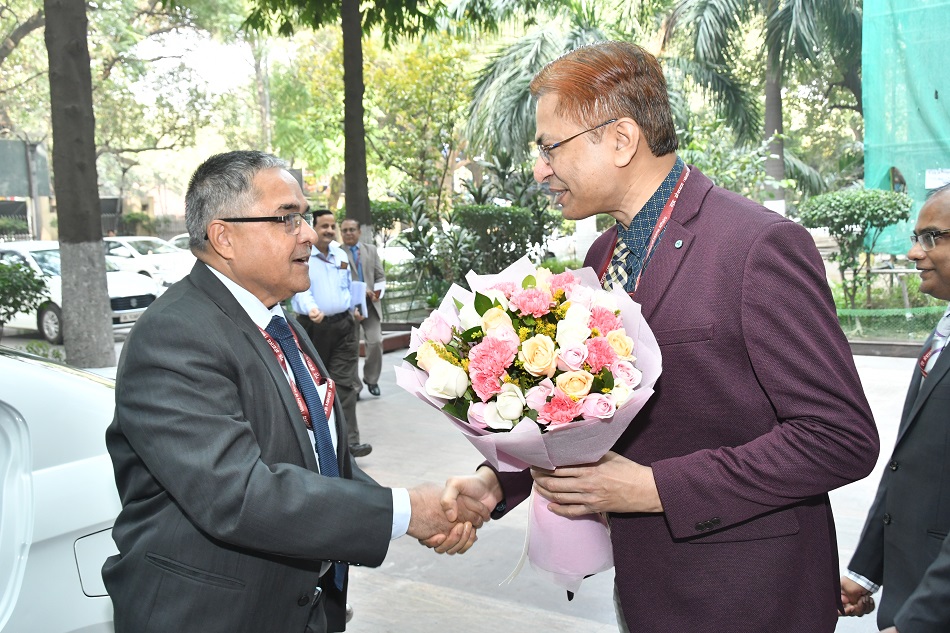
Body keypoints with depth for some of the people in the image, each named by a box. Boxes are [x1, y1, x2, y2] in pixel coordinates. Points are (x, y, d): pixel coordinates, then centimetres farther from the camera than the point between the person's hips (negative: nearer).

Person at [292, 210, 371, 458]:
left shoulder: (340, 255, 13)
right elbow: (301, 288, -19)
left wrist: (354, 309, 13)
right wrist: (311, 309, -36)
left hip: (343, 324, 4)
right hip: (313, 326, -4)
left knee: (345, 383, -3)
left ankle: (349, 440, -5)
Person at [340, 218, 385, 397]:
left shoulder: (371, 250, 12)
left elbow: (380, 276, 12)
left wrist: (377, 291, -9)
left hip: (371, 304, 3)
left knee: (375, 342, -6)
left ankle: (371, 379, 16)